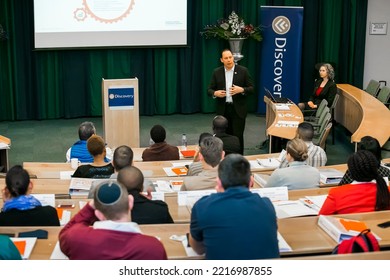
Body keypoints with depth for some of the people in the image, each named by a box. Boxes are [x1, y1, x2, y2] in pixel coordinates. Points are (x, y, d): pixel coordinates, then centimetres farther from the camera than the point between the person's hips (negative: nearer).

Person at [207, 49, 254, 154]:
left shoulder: (243, 71, -2)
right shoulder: (217, 72, 4)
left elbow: (251, 89, 0)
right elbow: (209, 90, 6)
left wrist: (241, 90, -20)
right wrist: (215, 93, -16)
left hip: (238, 109, -2)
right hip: (223, 109, 2)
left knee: (238, 136, -2)